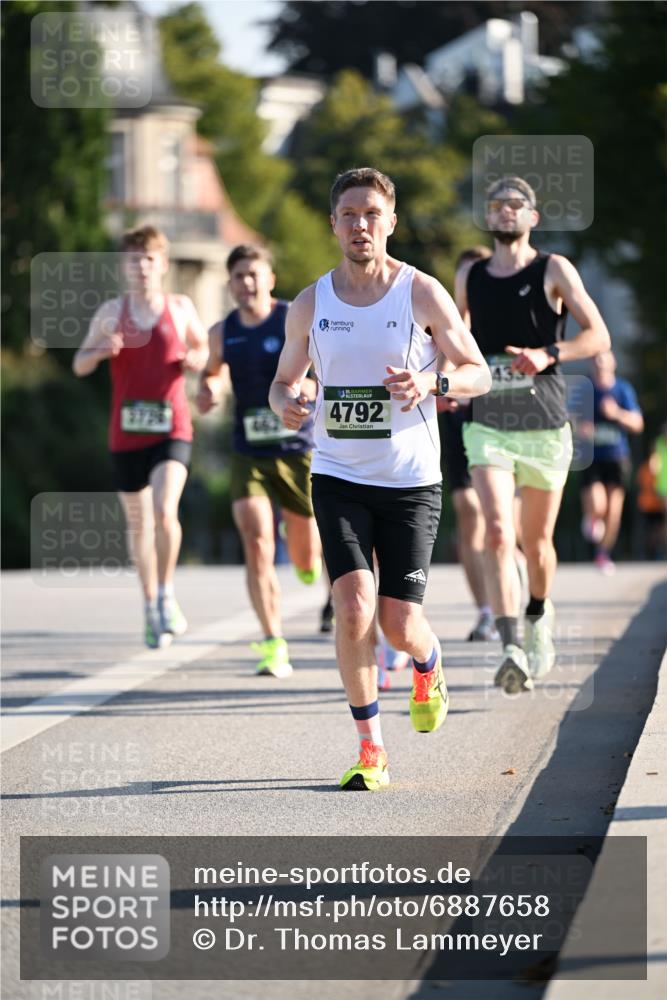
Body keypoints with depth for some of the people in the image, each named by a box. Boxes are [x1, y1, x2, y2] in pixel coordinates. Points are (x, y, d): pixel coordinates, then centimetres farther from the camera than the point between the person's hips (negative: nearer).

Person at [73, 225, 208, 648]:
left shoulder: (181, 308, 2)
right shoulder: (112, 312, 2)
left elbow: (203, 347, 19)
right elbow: (79, 364, 9)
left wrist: (198, 358, -5)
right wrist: (101, 351, -13)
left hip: (172, 430, -2)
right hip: (126, 434, 2)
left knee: (165, 511, -22)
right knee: (138, 523, 10)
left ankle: (167, 594, -5)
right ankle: (151, 606, 27)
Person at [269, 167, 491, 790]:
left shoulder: (422, 293, -4)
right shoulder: (309, 305, 3)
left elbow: (478, 374, 1)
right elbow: (284, 381, 16)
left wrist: (432, 382, -21)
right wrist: (286, 404, -9)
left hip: (411, 481, -1)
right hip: (338, 477, 1)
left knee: (399, 624, -2)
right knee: (354, 608, -16)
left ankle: (428, 667, 37)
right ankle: (371, 749, -4)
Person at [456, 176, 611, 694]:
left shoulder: (554, 271, -1)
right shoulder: (469, 277, 9)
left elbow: (599, 336, -6)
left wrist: (547, 355, -22)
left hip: (545, 427, -1)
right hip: (487, 425, 1)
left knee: (536, 540, 10)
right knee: (498, 532, -18)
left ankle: (539, 614, 41)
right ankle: (512, 648, -26)